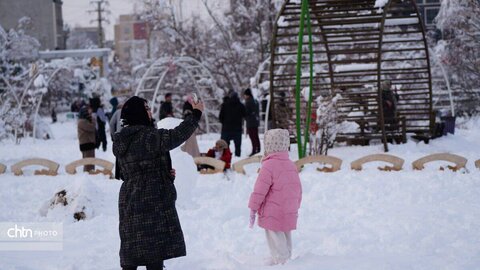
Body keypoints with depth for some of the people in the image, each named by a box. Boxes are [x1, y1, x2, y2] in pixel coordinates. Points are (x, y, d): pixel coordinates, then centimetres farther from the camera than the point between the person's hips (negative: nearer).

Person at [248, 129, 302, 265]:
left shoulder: (268, 165, -16)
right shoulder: (291, 165, 9)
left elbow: (260, 190, -16)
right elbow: (298, 189, 15)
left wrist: (253, 208, -7)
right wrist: (295, 208, 25)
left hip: (272, 215, -8)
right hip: (289, 215, 8)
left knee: (276, 242, -3)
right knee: (286, 240, 18)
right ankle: (286, 259, 28)